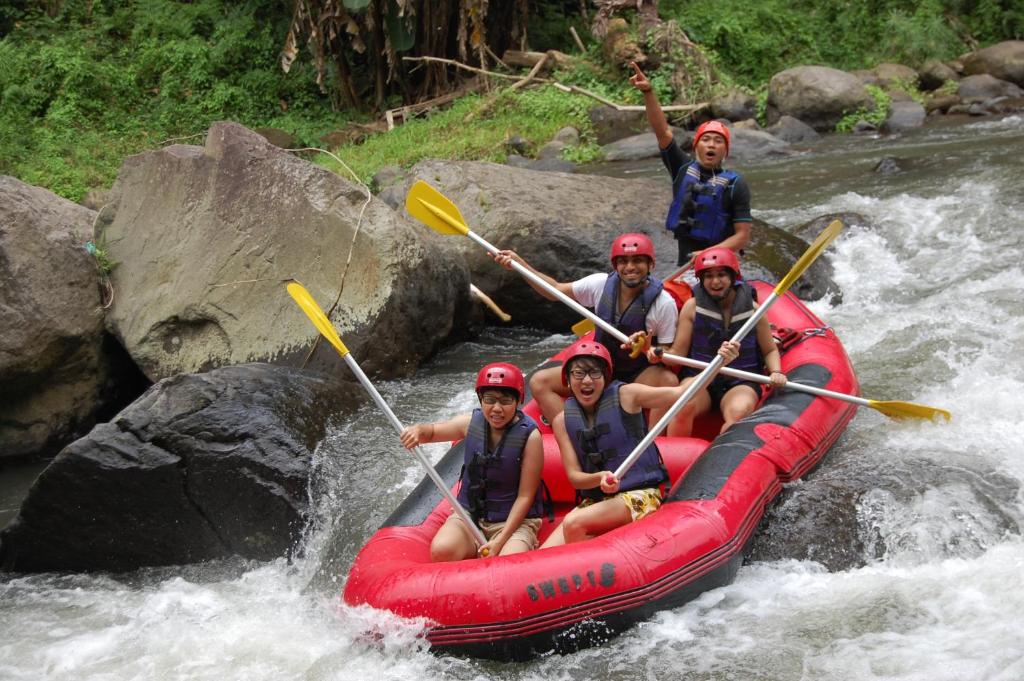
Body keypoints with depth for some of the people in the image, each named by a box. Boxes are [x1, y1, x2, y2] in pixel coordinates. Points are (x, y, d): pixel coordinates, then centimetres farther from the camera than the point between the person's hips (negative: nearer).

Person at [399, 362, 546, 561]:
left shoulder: (529, 436, -14)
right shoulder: (471, 422, -2)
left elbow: (525, 496, -13)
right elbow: (433, 431, 16)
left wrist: (501, 540, -21)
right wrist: (418, 430, -10)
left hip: (514, 519, -4)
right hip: (469, 514, 4)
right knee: (442, 551, -27)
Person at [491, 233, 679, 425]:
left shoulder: (664, 303, -15)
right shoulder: (600, 284, -5)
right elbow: (556, 290, 7)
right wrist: (519, 263, -1)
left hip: (640, 376, -4)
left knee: (669, 380, -37)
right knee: (539, 382, -15)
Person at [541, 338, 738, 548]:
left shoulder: (625, 395, -4)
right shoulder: (563, 421, 4)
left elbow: (681, 393, -13)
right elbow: (574, 477, -1)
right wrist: (599, 478, -23)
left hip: (639, 495, -4)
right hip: (593, 500, 4)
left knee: (574, 524, -29)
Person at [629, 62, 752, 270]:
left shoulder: (735, 185, -3)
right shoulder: (683, 170, 7)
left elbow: (742, 236, -6)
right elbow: (662, 131, -2)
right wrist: (648, 92, -12)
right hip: (684, 264, 3)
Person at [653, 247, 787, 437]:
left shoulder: (752, 309, 4)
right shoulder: (692, 307, 3)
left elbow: (770, 350, 14)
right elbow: (678, 352, 2)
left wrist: (776, 372, -6)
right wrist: (659, 354, -19)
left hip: (740, 384, 0)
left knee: (738, 412, -34)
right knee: (683, 406, -33)